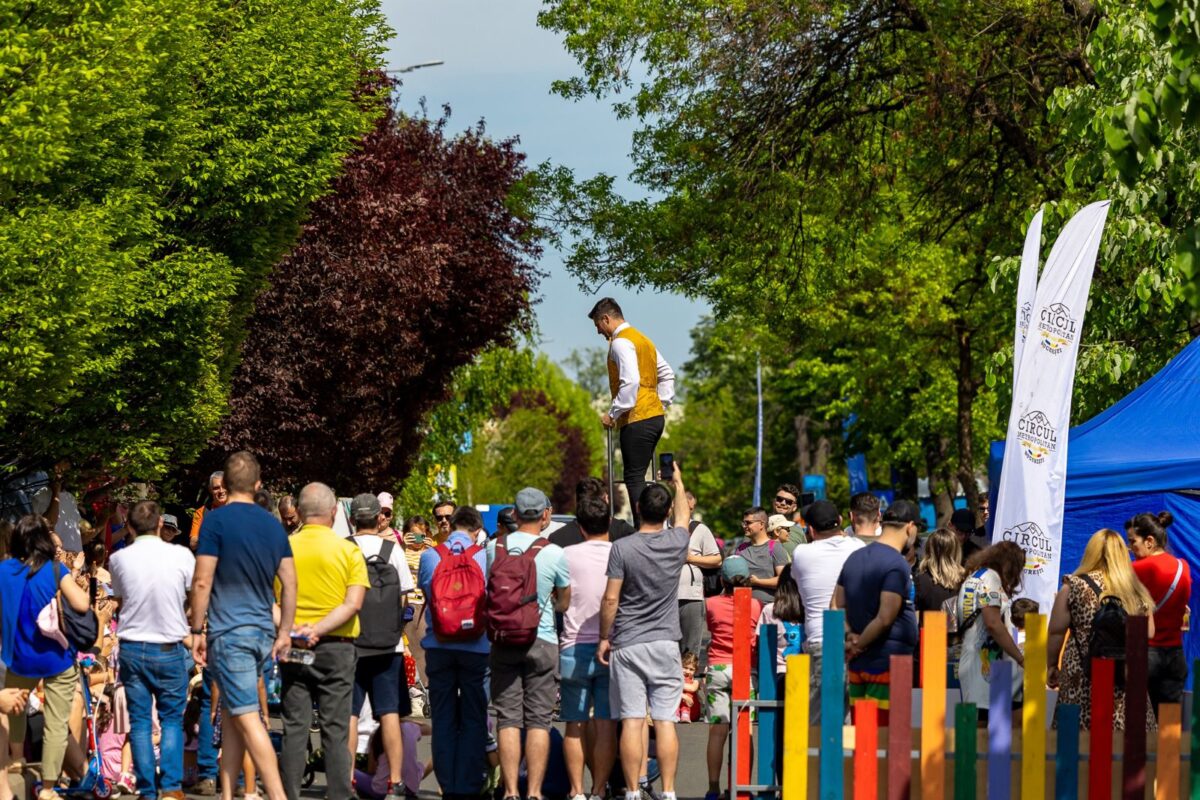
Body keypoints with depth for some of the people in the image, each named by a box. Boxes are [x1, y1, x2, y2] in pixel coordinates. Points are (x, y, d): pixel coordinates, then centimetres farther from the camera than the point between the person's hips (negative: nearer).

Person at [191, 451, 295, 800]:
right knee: (231, 712, 15)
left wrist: (197, 631, -4)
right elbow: (290, 584, 10)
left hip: (229, 631, -6)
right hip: (263, 632, 6)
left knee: (246, 716, -10)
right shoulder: (274, 525, 10)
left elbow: (202, 582, -11)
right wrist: (284, 634, 15)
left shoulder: (216, 520, -8)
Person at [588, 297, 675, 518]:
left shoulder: (620, 342, -11)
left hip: (637, 420, -10)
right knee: (637, 477, 12)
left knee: (634, 479, -9)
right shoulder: (642, 339, 20)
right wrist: (662, 403, 21)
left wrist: (613, 414, -16)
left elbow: (630, 382, -22)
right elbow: (667, 374, 26)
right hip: (655, 416, 10)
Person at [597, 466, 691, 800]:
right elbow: (684, 515, 24)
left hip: (627, 645, -2)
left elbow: (610, 599, -9)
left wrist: (604, 638, 4)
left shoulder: (622, 548, -9)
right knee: (665, 721, 1)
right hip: (665, 644, 2)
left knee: (632, 721, -3)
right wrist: (677, 480, 40)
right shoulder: (676, 543, 0)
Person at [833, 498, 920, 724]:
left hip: (858, 665, 8)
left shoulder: (855, 558, 13)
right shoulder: (896, 565, -14)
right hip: (888, 663, -8)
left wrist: (851, 637, 1)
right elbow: (885, 619, -20)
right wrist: (858, 646, -8)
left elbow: (836, 607, 15)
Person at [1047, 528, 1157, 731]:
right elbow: (1149, 633, 11)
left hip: (1084, 679, -3)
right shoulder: (1137, 591, 6)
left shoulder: (1074, 587, -2)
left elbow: (1056, 632, 0)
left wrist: (1052, 665, 12)